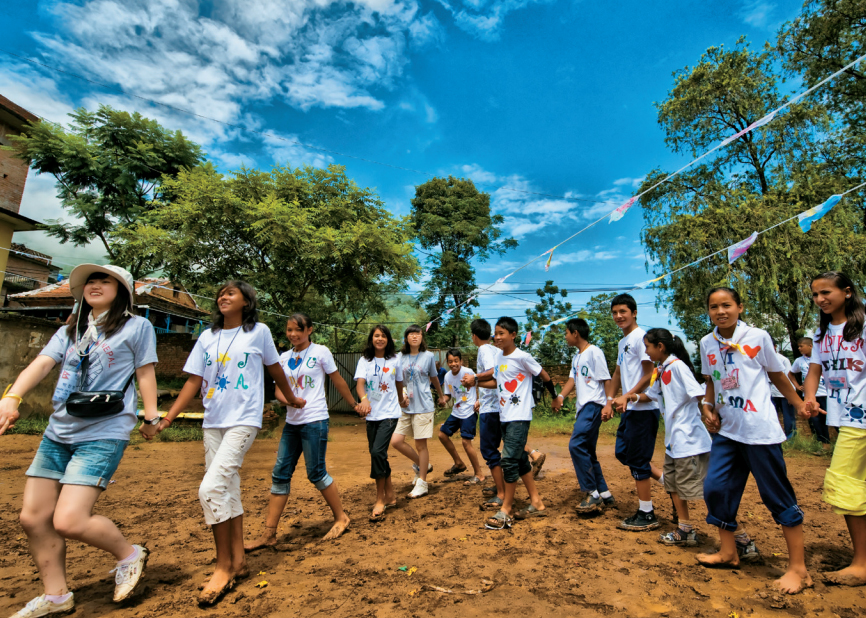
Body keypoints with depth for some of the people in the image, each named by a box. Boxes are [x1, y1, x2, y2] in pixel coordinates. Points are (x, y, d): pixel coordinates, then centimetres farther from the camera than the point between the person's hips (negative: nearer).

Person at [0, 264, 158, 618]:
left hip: (103, 434, -7)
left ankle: (129, 555, 12)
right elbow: (41, 364, 2)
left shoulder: (136, 327, 0)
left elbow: (145, 374, -1)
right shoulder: (69, 332, 16)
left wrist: (151, 416, -4)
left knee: (68, 521, -14)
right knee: (33, 518, 8)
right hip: (57, 433, 7)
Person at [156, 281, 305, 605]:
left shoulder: (259, 332, -2)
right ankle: (238, 561, 26)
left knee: (210, 488, -16)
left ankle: (223, 567, 1)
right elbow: (193, 382, 7)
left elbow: (274, 368, 8)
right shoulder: (207, 338, 9)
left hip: (244, 421, -5)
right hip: (212, 423, 6)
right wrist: (165, 419, -1)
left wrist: (291, 398, 19)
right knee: (227, 491, 12)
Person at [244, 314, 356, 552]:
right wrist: (288, 399, -14)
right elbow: (279, 389, 8)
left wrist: (354, 405, 9)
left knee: (316, 472, -2)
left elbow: (338, 381, 2)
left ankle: (341, 518, 19)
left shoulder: (320, 352, -5)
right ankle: (269, 534, 16)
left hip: (315, 421, -6)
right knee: (280, 474, 6)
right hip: (292, 422, 6)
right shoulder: (284, 358, 10)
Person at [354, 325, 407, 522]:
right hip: (371, 415, 3)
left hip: (389, 413, -3)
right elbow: (360, 383, -14)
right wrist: (364, 399, -34)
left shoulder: (394, 360, 1)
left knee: (378, 452, -16)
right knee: (377, 454, 10)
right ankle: (390, 495, 29)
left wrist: (401, 401, 30)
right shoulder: (365, 360, 1)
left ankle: (380, 500, -2)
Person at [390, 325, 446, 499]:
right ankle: (422, 465, 23)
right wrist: (401, 394, -12)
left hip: (423, 406, -3)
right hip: (405, 407, 4)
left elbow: (434, 378, 15)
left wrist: (441, 397, 27)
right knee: (396, 441, -1)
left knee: (420, 444, 1)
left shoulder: (428, 356, 1)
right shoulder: (399, 357, 5)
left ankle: (422, 483, 16)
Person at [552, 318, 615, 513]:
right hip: (582, 407, 10)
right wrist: (561, 396, -4)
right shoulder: (576, 357, 19)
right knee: (587, 451, 12)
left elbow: (606, 379, -11)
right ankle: (605, 495, 22)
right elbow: (572, 379, 11)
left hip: (593, 404, -10)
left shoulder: (594, 352, -8)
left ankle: (593, 494, -9)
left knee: (576, 445, -19)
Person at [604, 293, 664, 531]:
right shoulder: (622, 342, 16)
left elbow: (650, 373, -18)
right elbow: (618, 374, 20)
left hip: (643, 408, -10)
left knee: (638, 459, -1)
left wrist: (627, 396, -20)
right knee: (623, 452, 14)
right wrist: (609, 401, 14)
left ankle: (646, 515, 14)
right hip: (630, 409, 10)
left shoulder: (640, 337, -12)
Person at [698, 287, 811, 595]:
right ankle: (730, 551, 24)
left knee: (778, 495, 3)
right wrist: (708, 406, 2)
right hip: (726, 430, 5)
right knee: (715, 487, 5)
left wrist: (800, 406, 6)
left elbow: (776, 375, 5)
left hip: (759, 430, -4)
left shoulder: (757, 337, -6)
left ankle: (798, 568, 18)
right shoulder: (707, 343, 5)